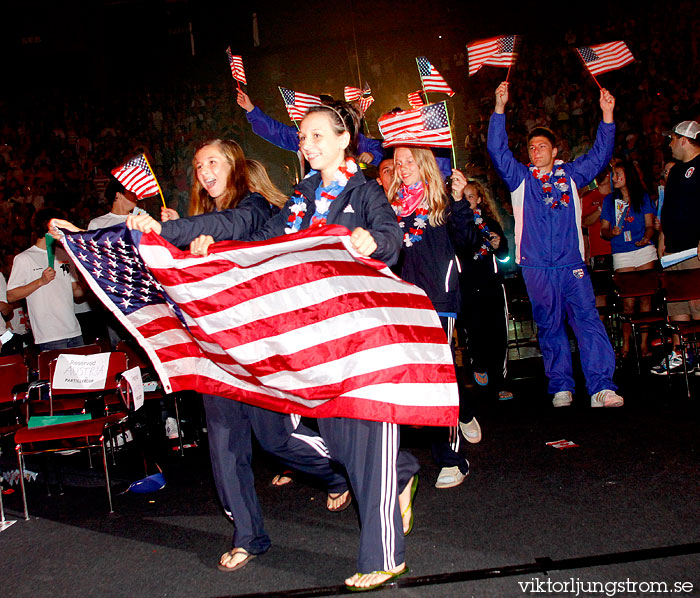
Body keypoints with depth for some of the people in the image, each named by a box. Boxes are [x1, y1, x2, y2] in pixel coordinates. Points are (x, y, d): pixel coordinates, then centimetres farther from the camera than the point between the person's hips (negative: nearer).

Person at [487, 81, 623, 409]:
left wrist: (607, 115, 3)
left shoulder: (571, 174, 15)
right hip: (536, 267, 0)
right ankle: (561, 388, 10)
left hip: (572, 264, 0)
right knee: (549, 327, 3)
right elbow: (497, 150, 1)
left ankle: (602, 389, -14)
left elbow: (600, 154, 13)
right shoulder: (520, 178, 11)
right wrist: (499, 108, -8)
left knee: (587, 319, -11)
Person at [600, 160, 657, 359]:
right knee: (628, 302, -6)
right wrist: (611, 232, -13)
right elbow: (603, 230, 10)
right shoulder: (610, 200, 13)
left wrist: (646, 238, -14)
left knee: (645, 297, -1)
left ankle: (644, 343, 5)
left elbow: (650, 225, 7)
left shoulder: (643, 197, 10)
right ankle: (626, 344, 3)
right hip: (622, 254, 0)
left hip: (644, 250, 0)